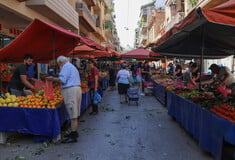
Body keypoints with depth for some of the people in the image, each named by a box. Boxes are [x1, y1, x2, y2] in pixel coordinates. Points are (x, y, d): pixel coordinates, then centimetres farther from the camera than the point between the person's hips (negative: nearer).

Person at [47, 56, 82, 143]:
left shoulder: (66, 66, -6)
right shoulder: (72, 66, 25)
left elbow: (62, 80, -16)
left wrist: (53, 79, -2)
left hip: (70, 90, -10)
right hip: (77, 88, 10)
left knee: (73, 114, -8)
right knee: (74, 113, 15)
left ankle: (73, 136, -4)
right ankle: (74, 132, 25)